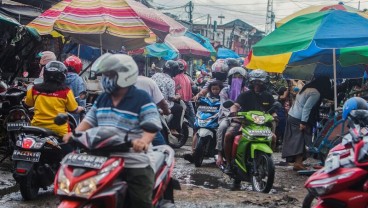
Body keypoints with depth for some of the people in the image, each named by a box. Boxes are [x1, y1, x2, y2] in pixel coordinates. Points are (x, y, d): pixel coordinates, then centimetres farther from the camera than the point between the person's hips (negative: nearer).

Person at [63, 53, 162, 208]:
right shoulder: (102, 99, 15)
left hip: (135, 164, -6)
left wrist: (143, 141, -38)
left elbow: (152, 125, -17)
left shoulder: (142, 99, -8)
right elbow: (89, 120, 18)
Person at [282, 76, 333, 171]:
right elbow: (307, 108, -21)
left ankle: (297, 162, 13)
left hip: (292, 116, 9)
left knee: (295, 140, 10)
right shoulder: (316, 93, -14)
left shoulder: (307, 88, 14)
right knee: (301, 141, -8)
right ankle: (298, 163, -13)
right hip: (298, 120, -9)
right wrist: (303, 122, -20)